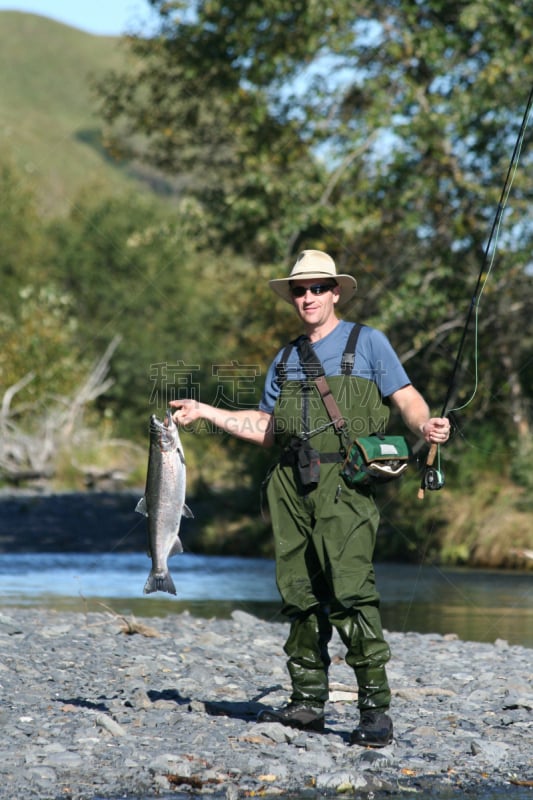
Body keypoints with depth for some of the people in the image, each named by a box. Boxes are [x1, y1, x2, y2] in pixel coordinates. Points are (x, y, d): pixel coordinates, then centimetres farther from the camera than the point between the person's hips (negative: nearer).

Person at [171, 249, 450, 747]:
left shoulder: (367, 343, 8)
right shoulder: (285, 360, 23)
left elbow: (407, 399, 0)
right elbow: (265, 429, 23)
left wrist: (424, 425, -21)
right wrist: (204, 411, 19)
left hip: (343, 481, -5)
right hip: (291, 483, 6)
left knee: (350, 591, -14)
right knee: (299, 594, 5)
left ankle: (376, 709, -13)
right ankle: (308, 702, 12)